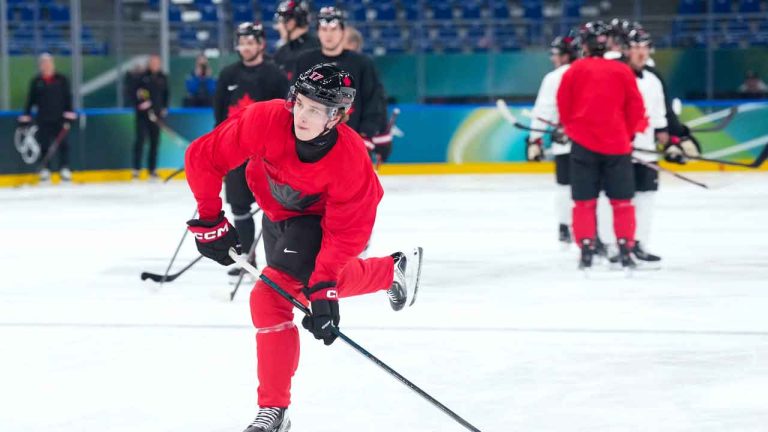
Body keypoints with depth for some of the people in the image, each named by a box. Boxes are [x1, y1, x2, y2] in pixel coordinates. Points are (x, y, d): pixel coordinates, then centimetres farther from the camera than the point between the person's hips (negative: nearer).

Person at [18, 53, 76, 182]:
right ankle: (45, 171, 5)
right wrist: (25, 117, 6)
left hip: (59, 119, -1)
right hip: (43, 119, 1)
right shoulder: (36, 82, 4)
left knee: (62, 144, -3)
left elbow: (68, 98, 2)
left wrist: (69, 116, -6)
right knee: (44, 145, 0)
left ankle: (65, 170, 0)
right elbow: (31, 100, 9)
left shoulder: (62, 80, 2)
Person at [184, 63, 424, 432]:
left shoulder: (350, 159, -36)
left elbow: (344, 230, -29)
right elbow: (203, 157, -24)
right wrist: (210, 221, -22)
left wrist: (323, 289, -34)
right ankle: (393, 271, 43)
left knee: (271, 296, -19)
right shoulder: (265, 120, -34)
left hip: (323, 215, -4)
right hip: (277, 212, 4)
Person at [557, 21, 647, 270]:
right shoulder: (622, 71, 1)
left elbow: (564, 106, 5)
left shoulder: (575, 70, -1)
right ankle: (625, 250, 4)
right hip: (617, 144, 0)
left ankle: (586, 250, 1)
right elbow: (635, 107, 5)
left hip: (583, 144, 0)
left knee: (584, 202, 6)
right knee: (622, 201, 7)